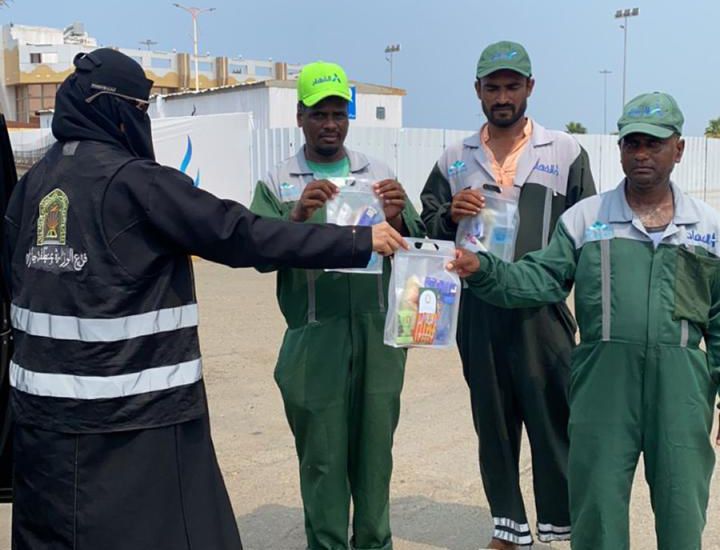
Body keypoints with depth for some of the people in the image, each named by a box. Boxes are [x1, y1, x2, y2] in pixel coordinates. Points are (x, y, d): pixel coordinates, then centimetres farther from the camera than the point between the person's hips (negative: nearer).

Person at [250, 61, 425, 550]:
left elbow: (414, 247, 5)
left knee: (375, 449, 11)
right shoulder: (277, 184, 4)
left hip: (378, 335, 2)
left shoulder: (379, 175, 8)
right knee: (322, 457, 5)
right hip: (314, 340, -2)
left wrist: (398, 219, -17)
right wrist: (297, 216, -24)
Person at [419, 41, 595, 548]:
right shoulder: (455, 160, 9)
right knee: (493, 423, 12)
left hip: (543, 311, -2)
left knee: (554, 420, 2)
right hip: (478, 312, 3)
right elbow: (429, 231, 11)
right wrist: (450, 215, -9)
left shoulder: (565, 152, 3)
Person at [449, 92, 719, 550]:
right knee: (597, 509, 8)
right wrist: (482, 270, -15)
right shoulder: (584, 218, 6)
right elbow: (542, 280, 0)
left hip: (682, 387, 1)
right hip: (604, 380, -1)